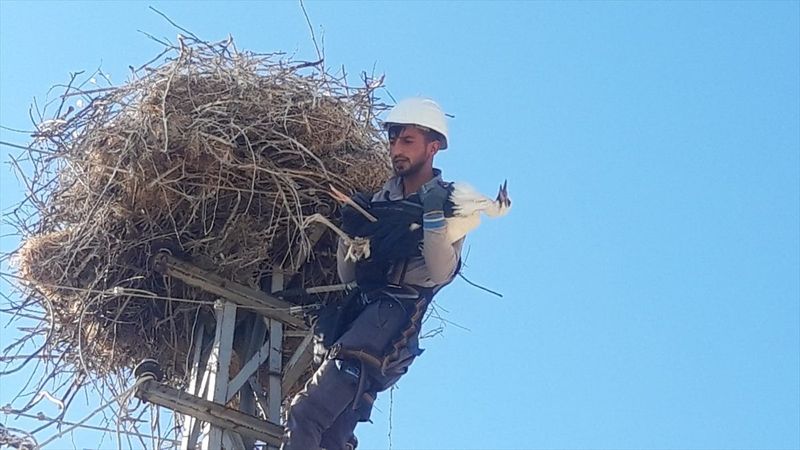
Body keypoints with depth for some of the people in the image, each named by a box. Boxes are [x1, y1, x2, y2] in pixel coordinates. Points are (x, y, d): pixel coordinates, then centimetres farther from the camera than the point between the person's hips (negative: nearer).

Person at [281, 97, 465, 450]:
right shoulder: (379, 200, 22)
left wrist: (433, 215, -19)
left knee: (307, 413, -26)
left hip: (399, 309, -7)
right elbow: (346, 274, 20)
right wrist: (351, 230, 4)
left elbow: (441, 273, -9)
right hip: (358, 306, 7)